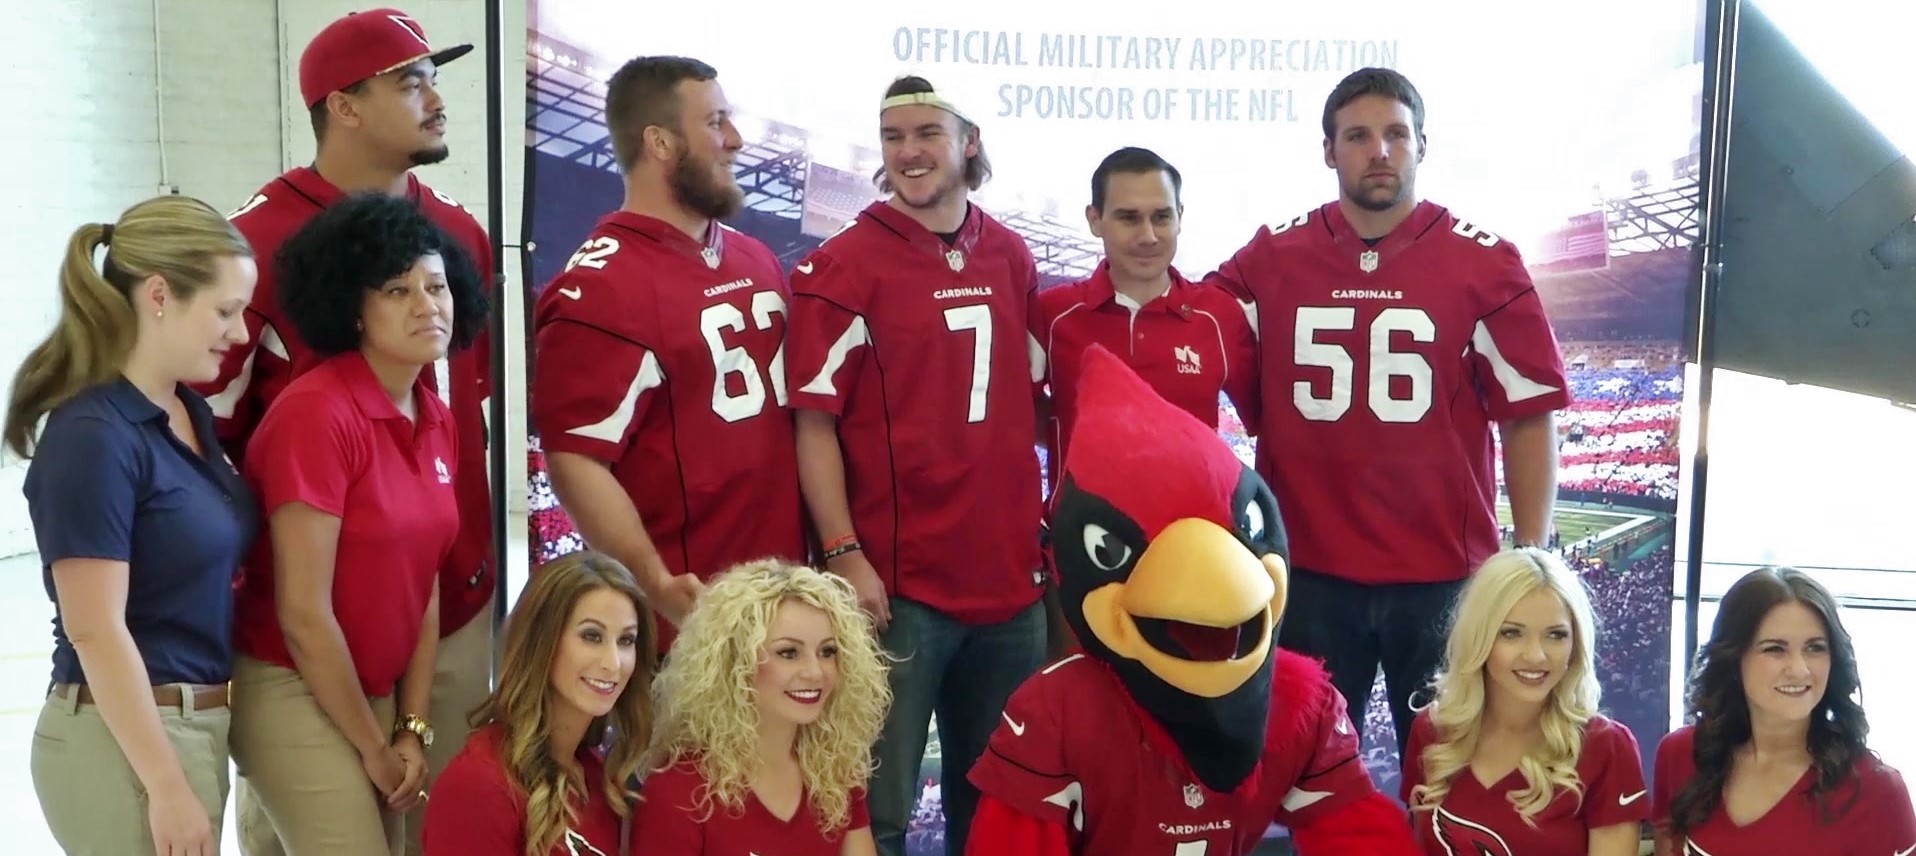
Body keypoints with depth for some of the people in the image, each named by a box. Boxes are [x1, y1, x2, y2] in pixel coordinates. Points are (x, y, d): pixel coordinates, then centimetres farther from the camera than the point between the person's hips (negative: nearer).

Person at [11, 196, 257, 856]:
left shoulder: (191, 413, 7)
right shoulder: (93, 437, -18)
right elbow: (95, 632, -19)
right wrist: (167, 787, -18)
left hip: (196, 724, 8)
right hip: (125, 740, -8)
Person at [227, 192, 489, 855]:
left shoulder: (438, 423, 4)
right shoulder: (317, 413, -19)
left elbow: (425, 586, 7)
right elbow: (303, 613, -19)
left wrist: (413, 728, 2)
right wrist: (373, 747, -10)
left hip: (377, 694, 7)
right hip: (296, 697, -7)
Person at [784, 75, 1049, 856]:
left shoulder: (1011, 257, 8)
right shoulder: (843, 266, -7)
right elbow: (815, 421, -10)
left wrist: (1054, 527, 13)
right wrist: (843, 553, -16)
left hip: (1012, 576, 5)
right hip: (897, 583, -5)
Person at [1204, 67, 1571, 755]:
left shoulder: (1485, 265, -2)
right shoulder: (1269, 261, 1)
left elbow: (1529, 414, -2)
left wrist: (1531, 557, -5)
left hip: (1444, 576, -1)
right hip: (1306, 571, 1)